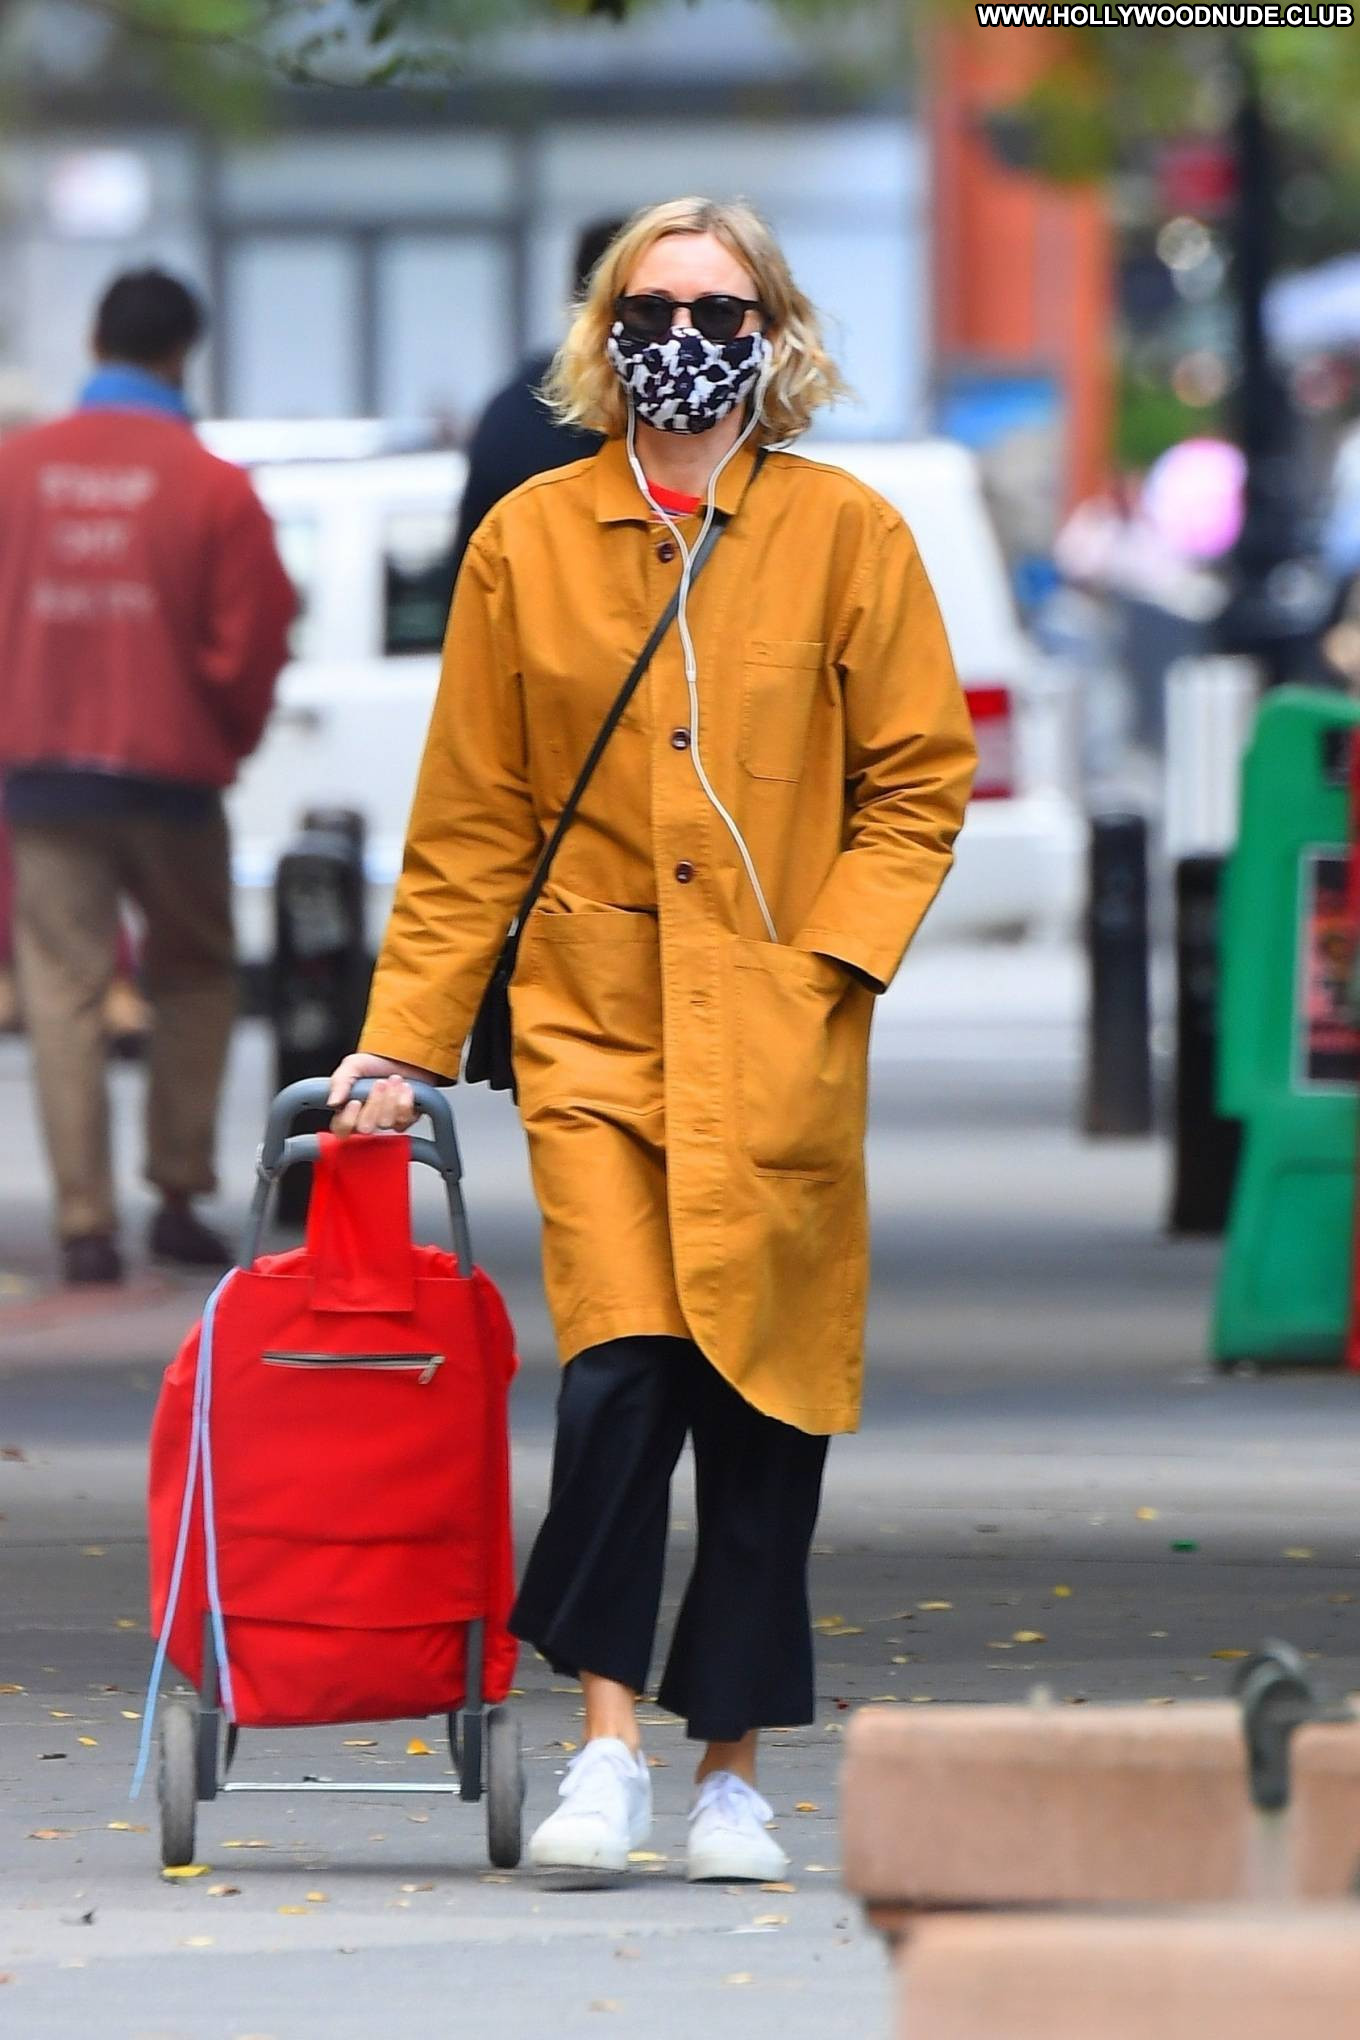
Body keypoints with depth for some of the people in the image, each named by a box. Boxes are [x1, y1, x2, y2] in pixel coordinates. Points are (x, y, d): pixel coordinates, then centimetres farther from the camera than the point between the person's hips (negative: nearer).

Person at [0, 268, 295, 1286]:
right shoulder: (213, 487, -8)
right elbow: (251, 640, -6)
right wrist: (226, 743, 12)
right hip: (169, 772, -2)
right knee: (197, 976, 16)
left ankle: (86, 1221, -4)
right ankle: (181, 1194, 10)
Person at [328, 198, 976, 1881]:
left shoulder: (849, 537, 3)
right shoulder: (529, 543, 5)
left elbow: (920, 781, 5)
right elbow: (470, 822, 9)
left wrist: (825, 959, -8)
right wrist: (405, 1037, 5)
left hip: (775, 1035, 0)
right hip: (594, 1019, 0)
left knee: (765, 1396, 3)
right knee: (623, 1362, -17)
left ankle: (732, 1774, 14)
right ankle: (610, 1744, -7)